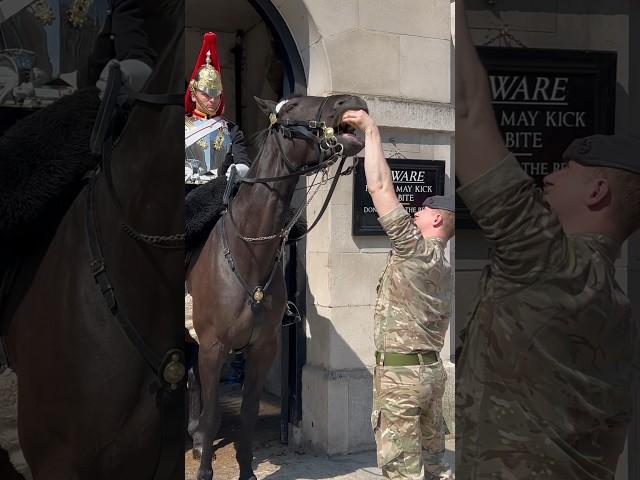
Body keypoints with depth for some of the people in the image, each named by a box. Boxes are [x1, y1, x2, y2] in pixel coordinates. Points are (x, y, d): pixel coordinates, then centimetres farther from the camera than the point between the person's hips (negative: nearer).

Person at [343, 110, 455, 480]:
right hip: (432, 369, 9)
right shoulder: (447, 268, 13)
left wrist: (371, 130, -14)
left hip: (399, 371, -9)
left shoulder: (416, 249, -14)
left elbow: (381, 188, -17)